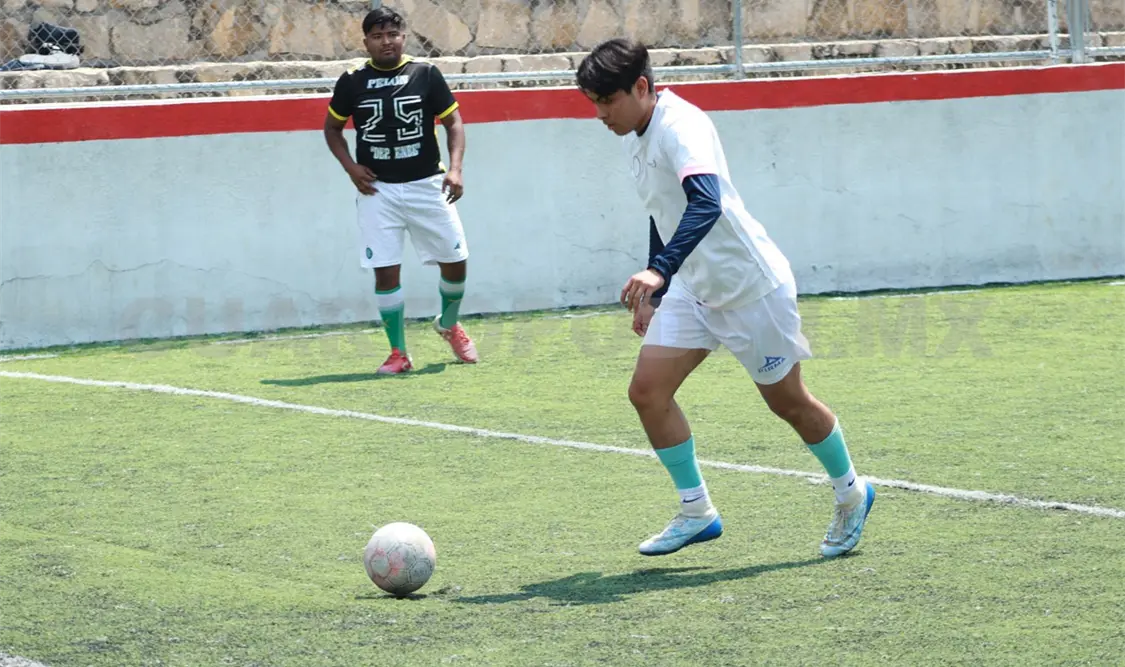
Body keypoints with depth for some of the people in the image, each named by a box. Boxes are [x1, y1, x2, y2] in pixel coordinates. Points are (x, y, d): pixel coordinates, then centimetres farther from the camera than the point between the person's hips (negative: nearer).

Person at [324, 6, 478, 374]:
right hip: (378, 190, 0)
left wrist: (455, 168, -11)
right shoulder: (351, 83, 1)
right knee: (386, 271, -5)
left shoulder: (426, 75, -1)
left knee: (455, 262, 3)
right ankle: (398, 353, 6)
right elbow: (332, 127, 14)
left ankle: (449, 324, 32)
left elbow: (453, 122, 3)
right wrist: (350, 167, -1)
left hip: (427, 185, 0)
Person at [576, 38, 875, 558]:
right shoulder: (634, 136, 4)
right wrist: (651, 294, 20)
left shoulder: (682, 126, -24)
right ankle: (696, 512, 4)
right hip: (692, 290, 8)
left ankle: (851, 494, 30)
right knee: (647, 392, -6)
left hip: (751, 283, -8)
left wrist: (659, 271, -53)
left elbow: (706, 204, -42)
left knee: (787, 401, 7)